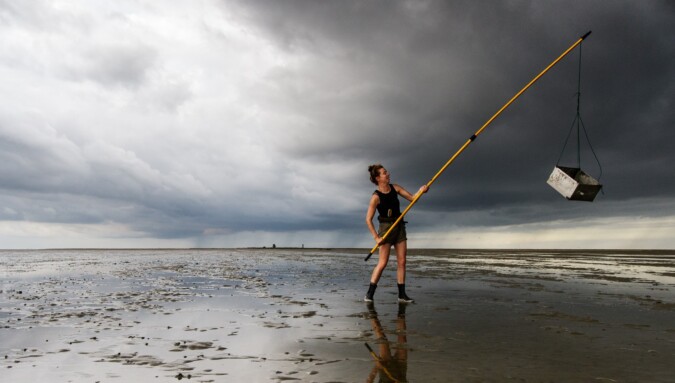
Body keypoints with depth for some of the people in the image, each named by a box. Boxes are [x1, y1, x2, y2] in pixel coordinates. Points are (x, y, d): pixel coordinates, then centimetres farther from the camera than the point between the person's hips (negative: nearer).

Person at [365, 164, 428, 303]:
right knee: (383, 262, -8)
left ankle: (402, 294, 12)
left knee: (401, 262, 5)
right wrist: (376, 237, -16)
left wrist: (421, 191, -14)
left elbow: (412, 198, 7)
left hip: (399, 227, 6)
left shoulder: (394, 188, 3)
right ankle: (369, 293, 2)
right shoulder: (376, 197, -14)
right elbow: (368, 219, -13)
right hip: (386, 228, -6)